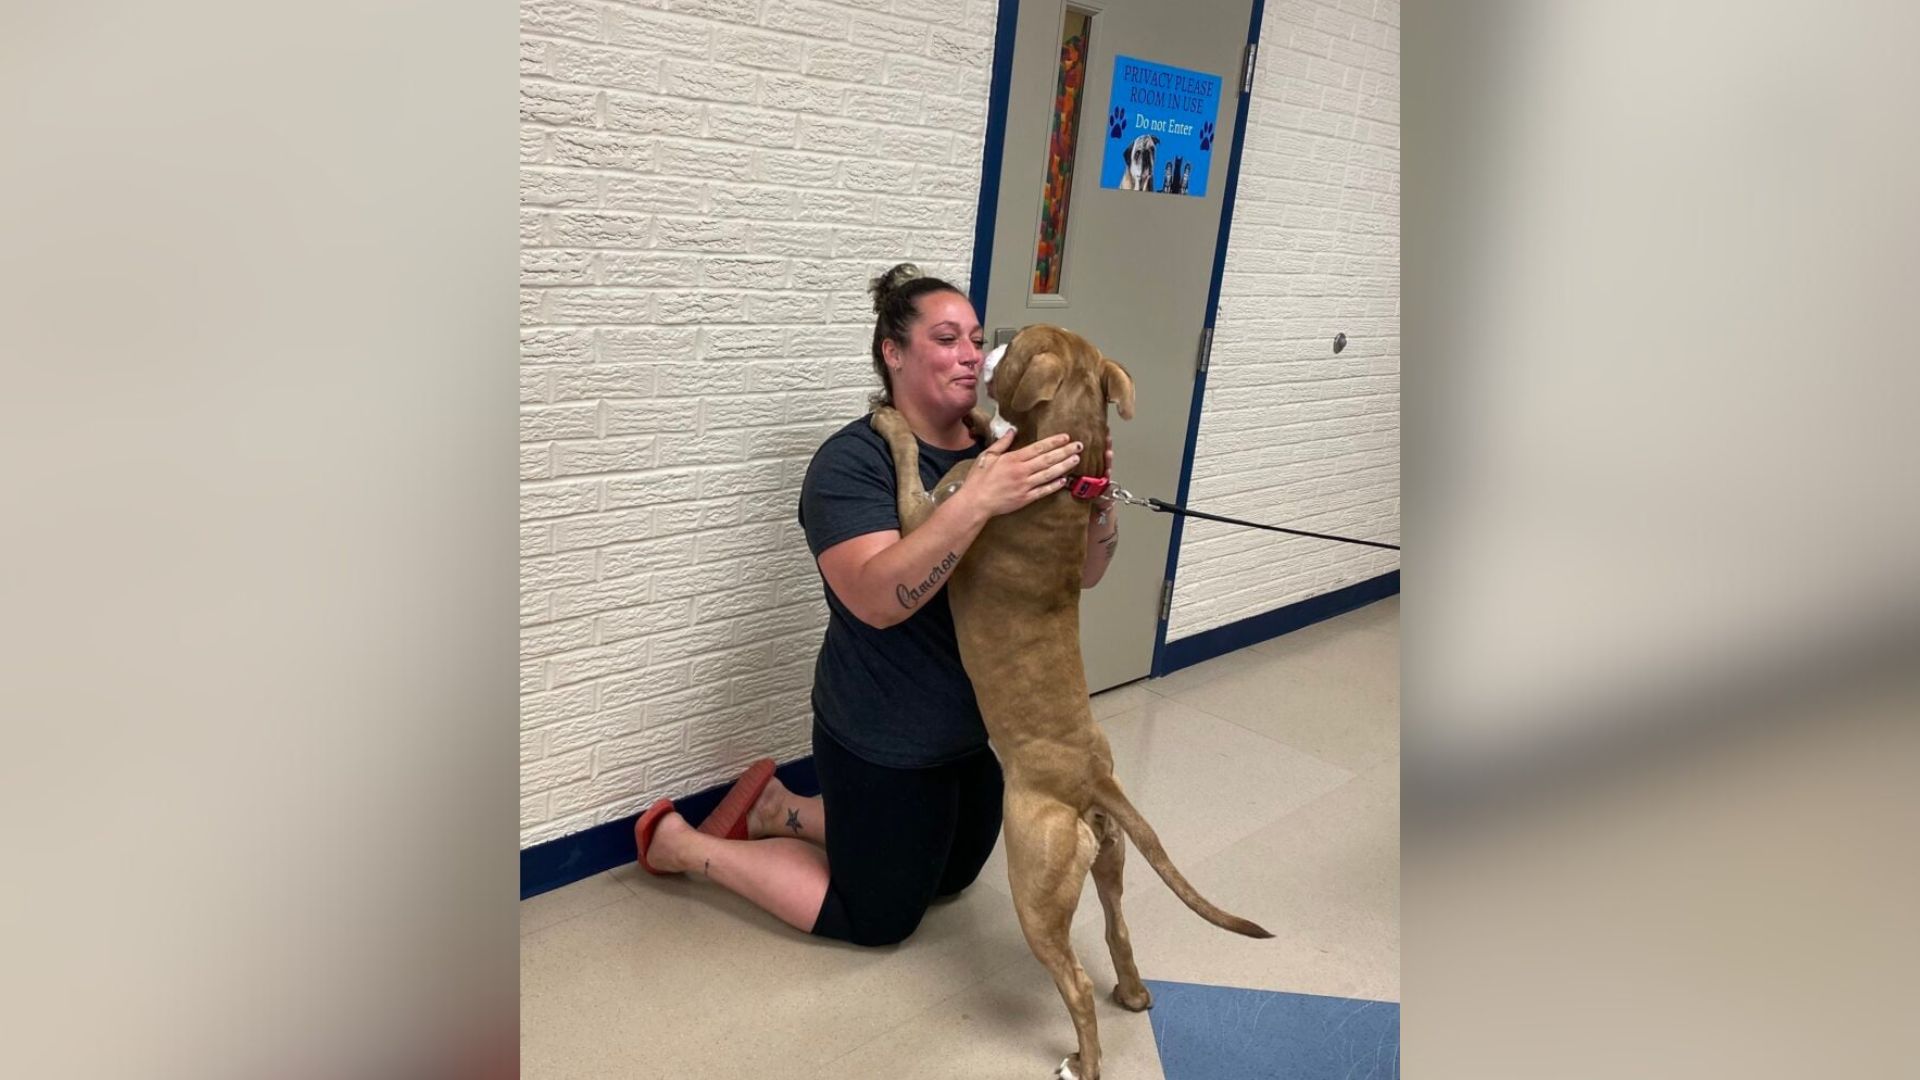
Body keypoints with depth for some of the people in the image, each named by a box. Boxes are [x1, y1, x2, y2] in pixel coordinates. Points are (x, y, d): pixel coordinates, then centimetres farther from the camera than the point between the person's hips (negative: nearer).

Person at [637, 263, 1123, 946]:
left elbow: (1081, 573, -2)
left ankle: (776, 808, 37)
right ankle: (679, 840, 24)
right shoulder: (853, 461, -20)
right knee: (879, 918, 10)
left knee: (952, 875, 27)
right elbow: (877, 597, -35)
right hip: (888, 744, -7)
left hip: (982, 727, 7)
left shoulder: (999, 454, -3)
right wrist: (977, 502, -44)